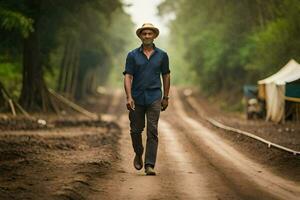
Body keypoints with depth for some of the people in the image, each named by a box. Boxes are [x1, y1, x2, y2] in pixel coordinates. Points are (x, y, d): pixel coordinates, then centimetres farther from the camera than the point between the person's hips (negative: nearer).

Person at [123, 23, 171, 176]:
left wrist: (166, 97, 11)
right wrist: (129, 97, -16)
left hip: (154, 98, -1)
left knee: (152, 132, -8)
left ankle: (149, 165, -10)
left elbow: (166, 76, 12)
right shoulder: (132, 55, 1)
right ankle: (138, 154, 36)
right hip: (137, 98, 1)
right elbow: (128, 77, -5)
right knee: (136, 130, 8)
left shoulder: (162, 55, 5)